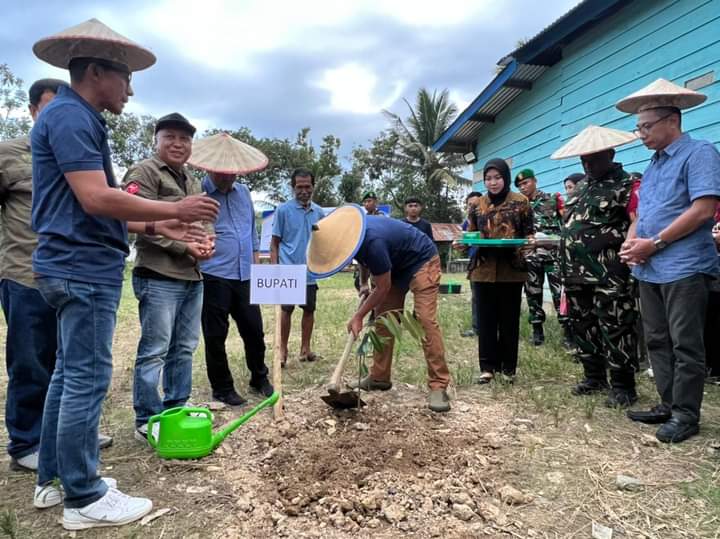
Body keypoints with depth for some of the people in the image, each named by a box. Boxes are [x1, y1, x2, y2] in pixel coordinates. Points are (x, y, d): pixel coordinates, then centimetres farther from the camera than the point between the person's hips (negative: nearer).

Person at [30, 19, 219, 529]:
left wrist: (156, 227, 14)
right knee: (87, 379, -4)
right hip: (84, 267, -11)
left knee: (69, 375, 15)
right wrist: (174, 208, -16)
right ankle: (84, 497, 7)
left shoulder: (79, 119, 20)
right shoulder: (70, 116, -11)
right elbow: (96, 199, -22)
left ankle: (54, 480, 26)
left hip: (78, 266, 11)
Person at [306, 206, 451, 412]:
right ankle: (380, 377, 12)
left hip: (422, 261, -9)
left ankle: (439, 386, -17)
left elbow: (383, 288, -26)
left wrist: (358, 316, -19)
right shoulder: (348, 231, -13)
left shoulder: (373, 242, -39)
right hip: (394, 267, 9)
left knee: (425, 320, -19)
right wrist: (364, 283, 9)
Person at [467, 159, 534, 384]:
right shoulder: (477, 205, 9)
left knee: (509, 319, 6)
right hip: (483, 269, 2)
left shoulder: (521, 202, 2)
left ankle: (508, 366, 19)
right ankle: (487, 366, 15)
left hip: (512, 269, -2)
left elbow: (529, 232, 3)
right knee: (486, 319, 5)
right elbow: (471, 234, 13)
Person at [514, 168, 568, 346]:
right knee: (533, 294, 7)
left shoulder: (552, 199, 4)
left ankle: (567, 331, 1)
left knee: (559, 293, -5)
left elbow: (565, 223, 2)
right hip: (530, 256, 3)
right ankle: (537, 330, 17)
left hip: (553, 254, -3)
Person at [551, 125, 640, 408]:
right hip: (577, 272, 8)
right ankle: (594, 376, 27)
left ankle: (622, 385, 9)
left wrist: (625, 247, -25)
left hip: (608, 274, -8)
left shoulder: (625, 183, -4)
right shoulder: (580, 187, 19)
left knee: (614, 329, -3)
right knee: (583, 326, 14)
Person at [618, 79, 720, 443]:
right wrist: (630, 243, 1)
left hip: (684, 269, -8)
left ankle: (686, 415, 9)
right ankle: (668, 405, 23)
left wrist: (654, 243, -16)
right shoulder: (653, 164, 19)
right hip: (649, 270, 8)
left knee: (685, 345, 0)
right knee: (657, 342, 12)